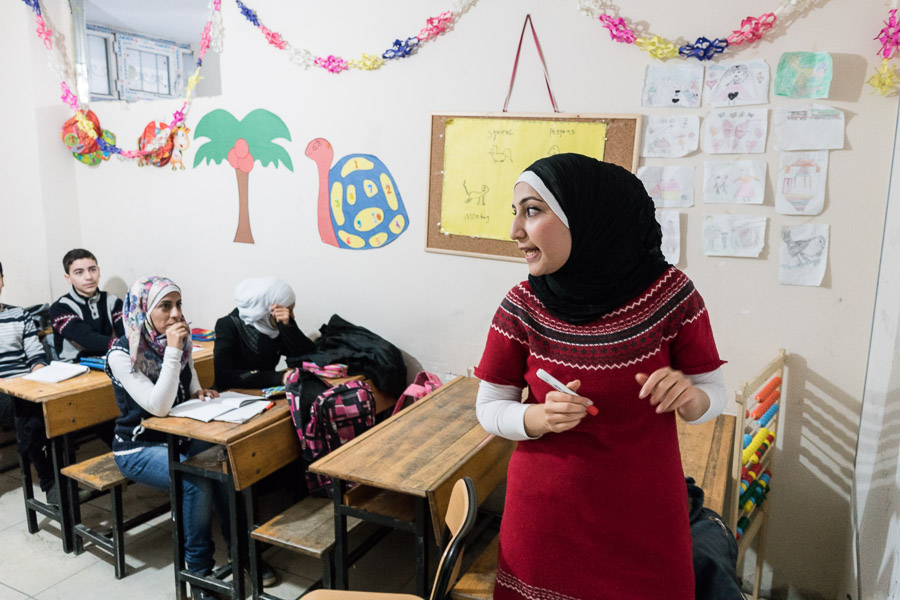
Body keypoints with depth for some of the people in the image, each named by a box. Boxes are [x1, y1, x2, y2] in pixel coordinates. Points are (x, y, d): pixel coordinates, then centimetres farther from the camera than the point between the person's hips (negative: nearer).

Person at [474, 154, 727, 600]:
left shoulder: (669, 293, -14)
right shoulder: (522, 307, -12)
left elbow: (714, 394, -3)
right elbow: (489, 408, -3)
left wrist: (688, 396, -25)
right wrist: (541, 417, -23)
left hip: (646, 514, 0)